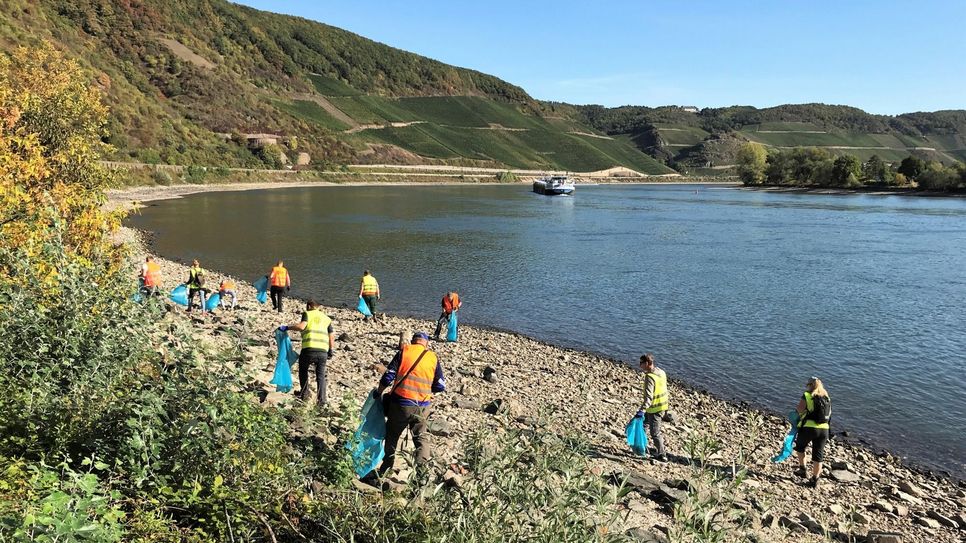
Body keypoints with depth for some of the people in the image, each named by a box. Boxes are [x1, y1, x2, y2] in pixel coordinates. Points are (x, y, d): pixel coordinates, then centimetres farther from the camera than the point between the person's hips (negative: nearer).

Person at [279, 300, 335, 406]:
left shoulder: (307, 314, 11)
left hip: (309, 349, -3)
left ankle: (304, 393, 27)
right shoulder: (326, 318, 23)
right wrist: (330, 351, 28)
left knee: (303, 369, 23)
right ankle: (321, 399, 3)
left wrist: (287, 327, 1)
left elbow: (301, 326, -8)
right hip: (323, 351, 3)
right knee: (321, 375, 12)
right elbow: (331, 337, 18)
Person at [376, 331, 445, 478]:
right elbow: (441, 386, 1)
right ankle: (421, 469, 7)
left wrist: (379, 392, 9)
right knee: (421, 436, 18)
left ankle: (386, 468, 27)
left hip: (400, 403, -1)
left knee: (392, 435, 18)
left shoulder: (403, 352, -2)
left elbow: (388, 376, -6)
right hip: (422, 407, 1)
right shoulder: (433, 358, 2)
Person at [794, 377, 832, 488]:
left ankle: (802, 469, 21)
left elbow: (798, 411, -10)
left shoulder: (807, 396, -5)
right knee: (818, 455, 10)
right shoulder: (827, 398, 12)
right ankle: (815, 480, 14)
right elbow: (829, 414, 16)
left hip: (808, 428, -4)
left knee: (800, 447, 23)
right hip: (824, 429, 4)